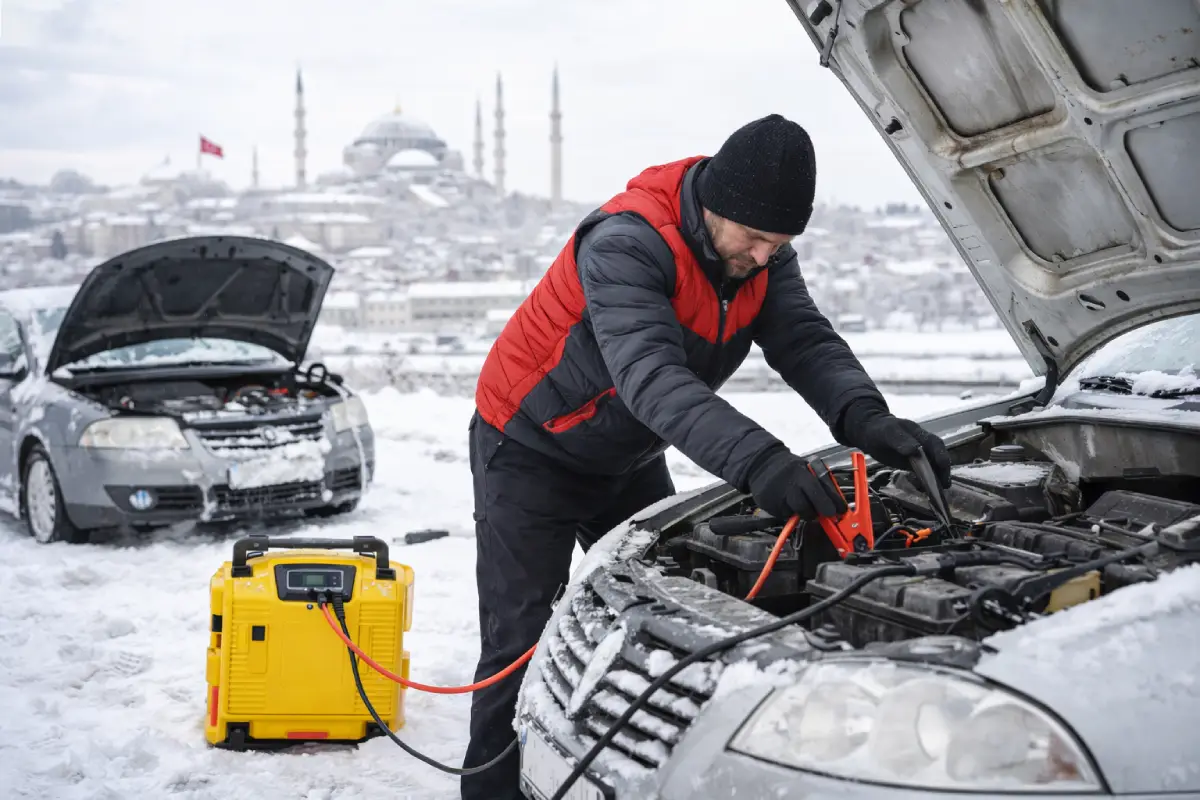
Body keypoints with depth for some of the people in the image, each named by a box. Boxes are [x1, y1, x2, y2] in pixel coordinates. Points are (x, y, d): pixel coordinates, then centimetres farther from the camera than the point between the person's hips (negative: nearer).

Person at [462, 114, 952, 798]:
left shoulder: (761, 250, -8)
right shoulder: (626, 243, -33)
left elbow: (805, 341, -17)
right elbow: (652, 376, -45)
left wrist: (867, 419, -37)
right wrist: (755, 461, -58)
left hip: (631, 456, 7)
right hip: (531, 451, -7)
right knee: (522, 643, -8)